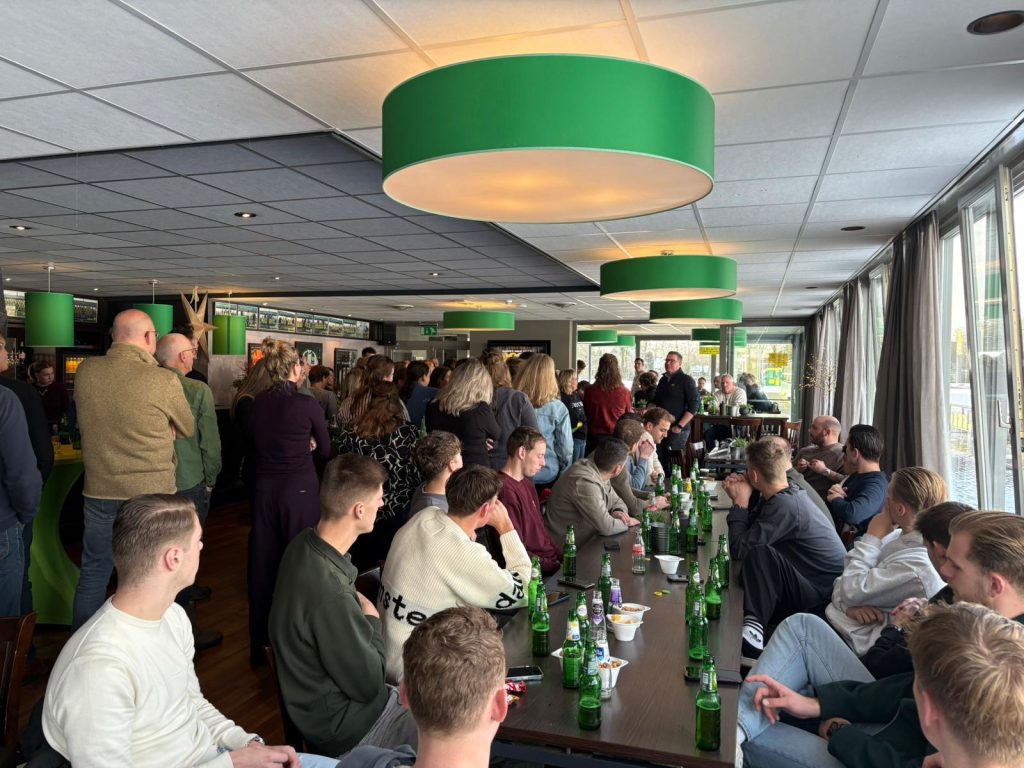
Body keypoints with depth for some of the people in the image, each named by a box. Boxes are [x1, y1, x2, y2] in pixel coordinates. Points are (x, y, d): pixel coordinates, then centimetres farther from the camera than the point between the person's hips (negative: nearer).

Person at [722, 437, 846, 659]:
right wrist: (740, 499, -3)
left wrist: (740, 503, -14)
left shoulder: (784, 506, -25)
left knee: (759, 553, -30)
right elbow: (750, 530, 12)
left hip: (822, 594, -10)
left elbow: (739, 549, -25)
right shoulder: (788, 494, 6)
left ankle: (754, 627, -29)